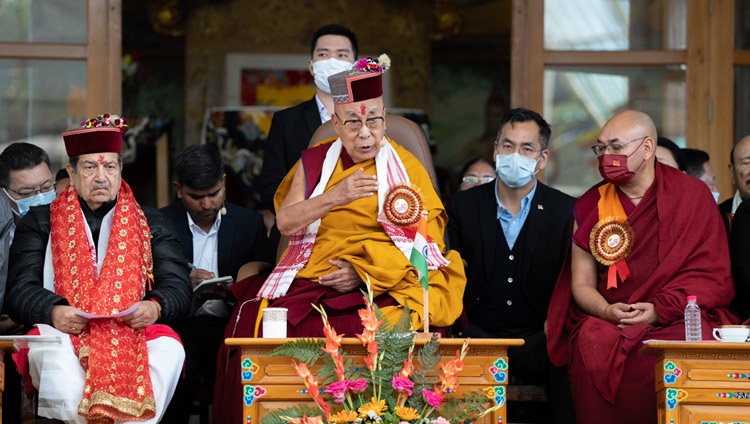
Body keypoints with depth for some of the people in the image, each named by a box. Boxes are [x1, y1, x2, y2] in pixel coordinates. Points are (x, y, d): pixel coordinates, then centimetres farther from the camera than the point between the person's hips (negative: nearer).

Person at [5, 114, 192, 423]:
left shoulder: (152, 226, 21)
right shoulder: (40, 223, 18)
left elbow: (179, 289, 9)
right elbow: (19, 292, 6)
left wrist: (156, 307, -16)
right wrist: (53, 311, -18)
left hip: (134, 333, 1)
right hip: (65, 334, -1)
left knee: (169, 349, -32)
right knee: (51, 351, -36)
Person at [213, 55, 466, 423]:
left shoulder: (406, 168, 8)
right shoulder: (314, 162, 16)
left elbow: (424, 238, -2)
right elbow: (285, 222, 3)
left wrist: (365, 271, -14)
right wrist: (334, 197, -14)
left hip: (380, 287, -3)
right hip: (309, 280, 3)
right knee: (253, 322, -23)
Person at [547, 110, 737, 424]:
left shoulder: (693, 195, 5)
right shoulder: (590, 206, 12)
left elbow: (712, 276, 1)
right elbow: (582, 285, 12)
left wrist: (660, 311, -13)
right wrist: (607, 312, -11)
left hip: (679, 319, -2)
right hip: (607, 325, 2)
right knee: (592, 352, -30)